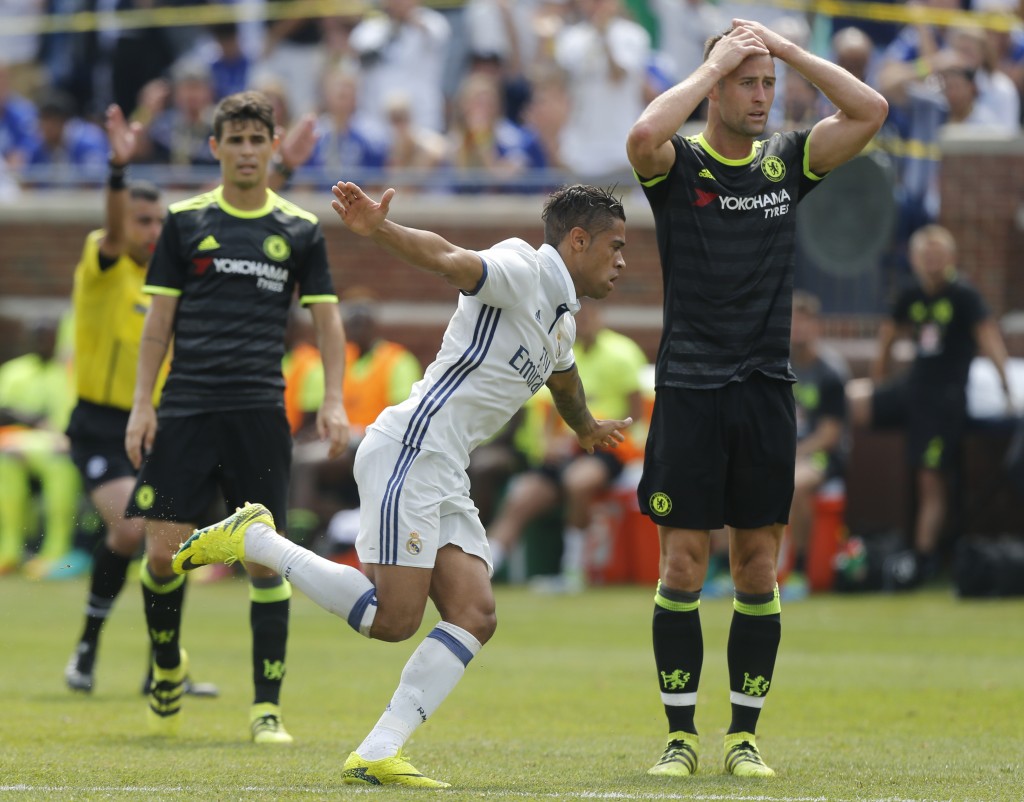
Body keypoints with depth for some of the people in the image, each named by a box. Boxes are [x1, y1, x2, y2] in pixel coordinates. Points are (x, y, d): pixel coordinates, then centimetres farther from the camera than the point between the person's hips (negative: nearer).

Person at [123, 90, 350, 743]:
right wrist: (142, 404, 2)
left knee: (265, 559, -4)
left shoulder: (300, 230, 8)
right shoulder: (186, 221, 7)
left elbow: (327, 319, 10)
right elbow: (159, 319, 9)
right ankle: (168, 665, 23)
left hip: (260, 412, 0)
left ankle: (267, 708, 2)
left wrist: (334, 402, -2)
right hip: (185, 408, 0)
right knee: (163, 549, -5)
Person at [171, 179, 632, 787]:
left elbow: (562, 375, 45)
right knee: (393, 618, -16)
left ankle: (376, 756, -10)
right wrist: (382, 230, -45)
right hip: (410, 450, -9)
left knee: (474, 616, -6)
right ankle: (254, 540, -1)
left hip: (446, 479, 9)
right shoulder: (521, 272, -7)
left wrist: (587, 428, 64)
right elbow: (447, 258, -26)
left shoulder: (563, 319, 22)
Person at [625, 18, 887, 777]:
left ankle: (745, 735, 10)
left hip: (766, 393, 3)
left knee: (759, 570, 3)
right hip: (689, 392, -3)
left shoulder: (787, 162, 9)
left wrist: (788, 49, -2)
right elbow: (644, 134, -24)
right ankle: (681, 734, 5)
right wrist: (714, 63, -13)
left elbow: (870, 111, -2)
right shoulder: (678, 165, 0)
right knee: (683, 565, -3)